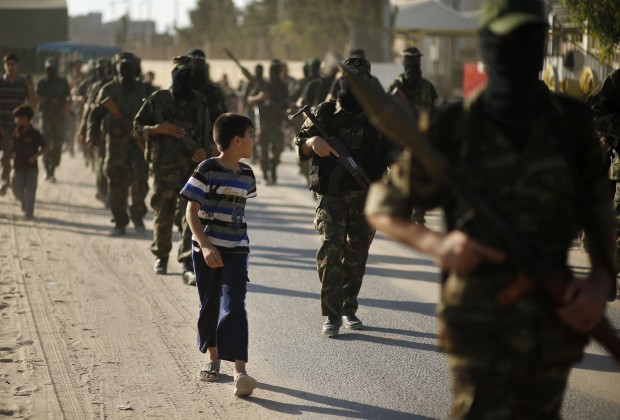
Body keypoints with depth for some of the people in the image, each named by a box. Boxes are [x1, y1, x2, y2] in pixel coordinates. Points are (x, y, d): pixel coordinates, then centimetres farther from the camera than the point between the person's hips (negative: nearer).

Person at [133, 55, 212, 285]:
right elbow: (138, 128, 4)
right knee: (164, 214, 8)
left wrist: (204, 150, -5)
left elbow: (207, 133, 15)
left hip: (192, 165, 1)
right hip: (164, 165, -1)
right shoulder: (158, 100, 2)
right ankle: (160, 256, 31)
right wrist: (160, 129, -13)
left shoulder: (199, 101, 9)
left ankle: (188, 265, -13)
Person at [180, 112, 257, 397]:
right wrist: (205, 246, -22)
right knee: (209, 306, 11)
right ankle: (213, 359, 31)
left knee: (234, 307, -10)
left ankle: (240, 371, -19)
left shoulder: (246, 175, 6)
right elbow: (191, 210, -13)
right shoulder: (207, 170, -11)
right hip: (206, 249, -2)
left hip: (235, 250, 3)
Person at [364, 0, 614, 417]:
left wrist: (600, 282, -8)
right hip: (479, 329, -3)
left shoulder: (571, 122, 2)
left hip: (555, 317, 3)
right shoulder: (455, 129, -5)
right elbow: (382, 208, 3)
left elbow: (600, 215, 11)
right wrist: (434, 243, -16)